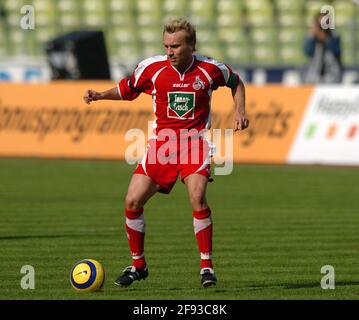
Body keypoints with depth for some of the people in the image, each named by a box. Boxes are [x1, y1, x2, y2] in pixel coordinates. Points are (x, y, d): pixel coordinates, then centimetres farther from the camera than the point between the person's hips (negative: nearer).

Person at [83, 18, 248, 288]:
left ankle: (207, 266, -13)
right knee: (133, 201, -4)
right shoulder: (152, 67, -4)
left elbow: (236, 83, 16)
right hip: (161, 142, 3)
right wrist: (100, 95, -5)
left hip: (195, 142, -3)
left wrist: (240, 111, 2)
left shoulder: (210, 69, -5)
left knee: (197, 197, -25)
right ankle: (138, 265, 16)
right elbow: (126, 89, 11)